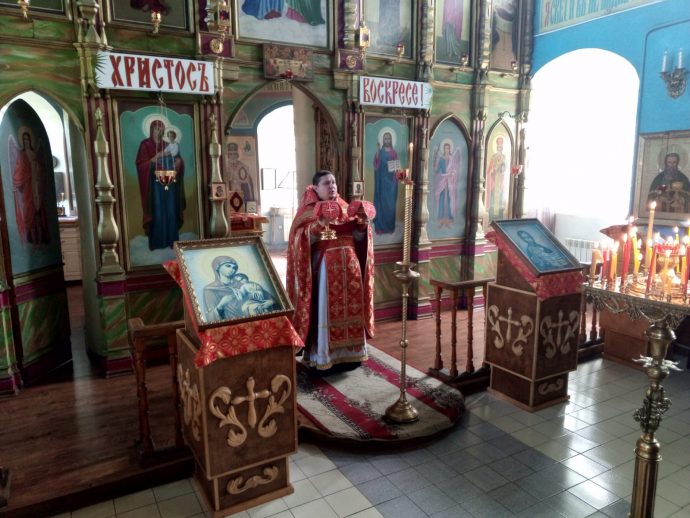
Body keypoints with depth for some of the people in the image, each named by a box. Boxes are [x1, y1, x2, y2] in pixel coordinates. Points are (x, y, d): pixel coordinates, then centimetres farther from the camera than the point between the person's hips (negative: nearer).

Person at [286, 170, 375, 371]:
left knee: (350, 306, 8)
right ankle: (323, 356, 9)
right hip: (324, 269, -5)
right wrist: (318, 226, -27)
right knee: (325, 310, -2)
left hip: (348, 267, 5)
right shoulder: (308, 211, -3)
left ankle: (349, 352, 21)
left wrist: (362, 225, -7)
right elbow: (302, 240, -13)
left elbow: (357, 238, 13)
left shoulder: (345, 208, 12)